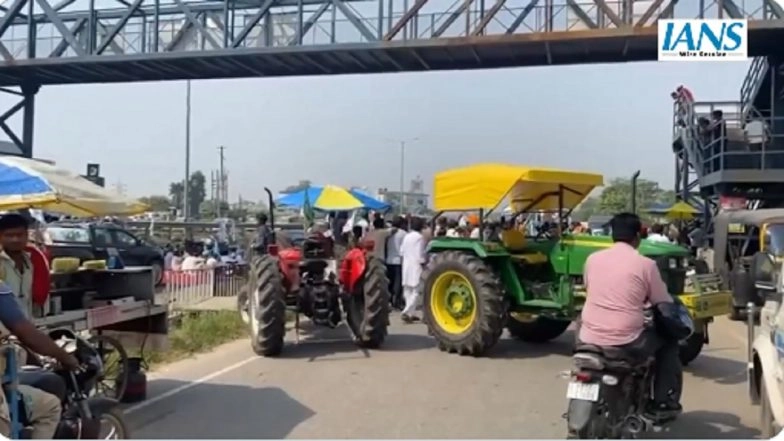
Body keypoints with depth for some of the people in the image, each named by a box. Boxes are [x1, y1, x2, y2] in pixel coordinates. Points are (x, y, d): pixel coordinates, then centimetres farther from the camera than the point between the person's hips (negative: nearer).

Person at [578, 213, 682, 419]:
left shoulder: (592, 259, 6)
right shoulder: (645, 264, -5)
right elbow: (664, 304, 3)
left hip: (589, 340, 4)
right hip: (626, 342, -3)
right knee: (668, 342, 23)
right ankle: (665, 402, 23)